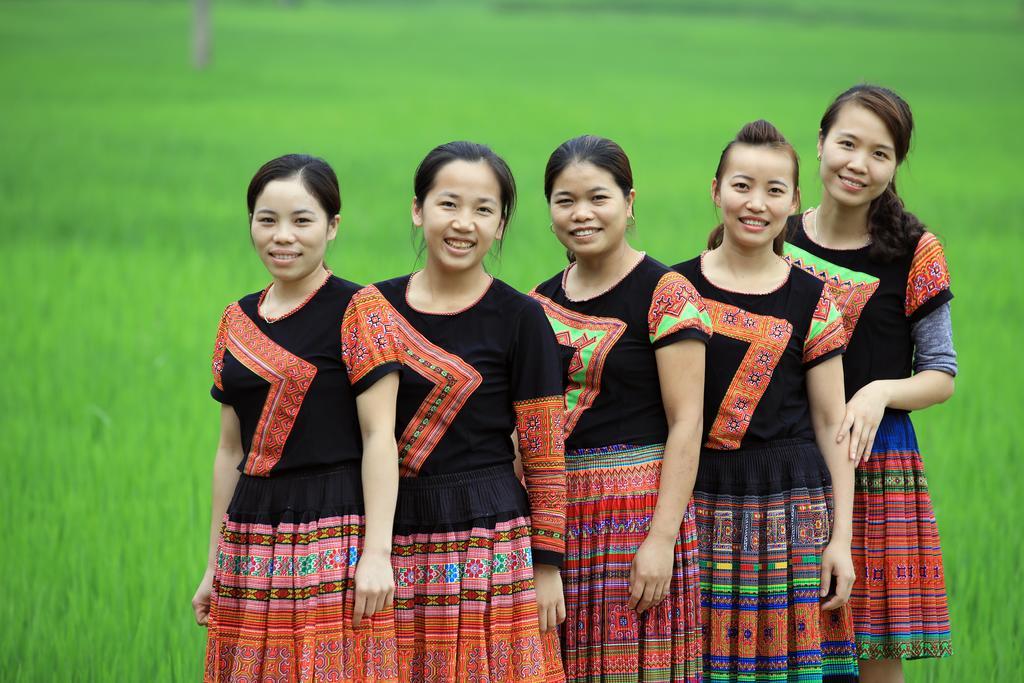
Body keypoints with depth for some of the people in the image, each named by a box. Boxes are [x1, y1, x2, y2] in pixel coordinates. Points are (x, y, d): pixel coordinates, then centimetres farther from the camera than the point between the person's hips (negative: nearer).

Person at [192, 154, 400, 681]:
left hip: (335, 533, -6)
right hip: (253, 536, 6)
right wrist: (214, 565, 16)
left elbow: (379, 437, -10)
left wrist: (376, 553, -17)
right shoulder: (238, 322, 13)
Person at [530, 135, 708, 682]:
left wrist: (662, 539, -17)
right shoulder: (541, 303, 13)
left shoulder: (665, 294, -6)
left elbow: (685, 423, -11)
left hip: (639, 511, -5)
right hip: (554, 511, 6)